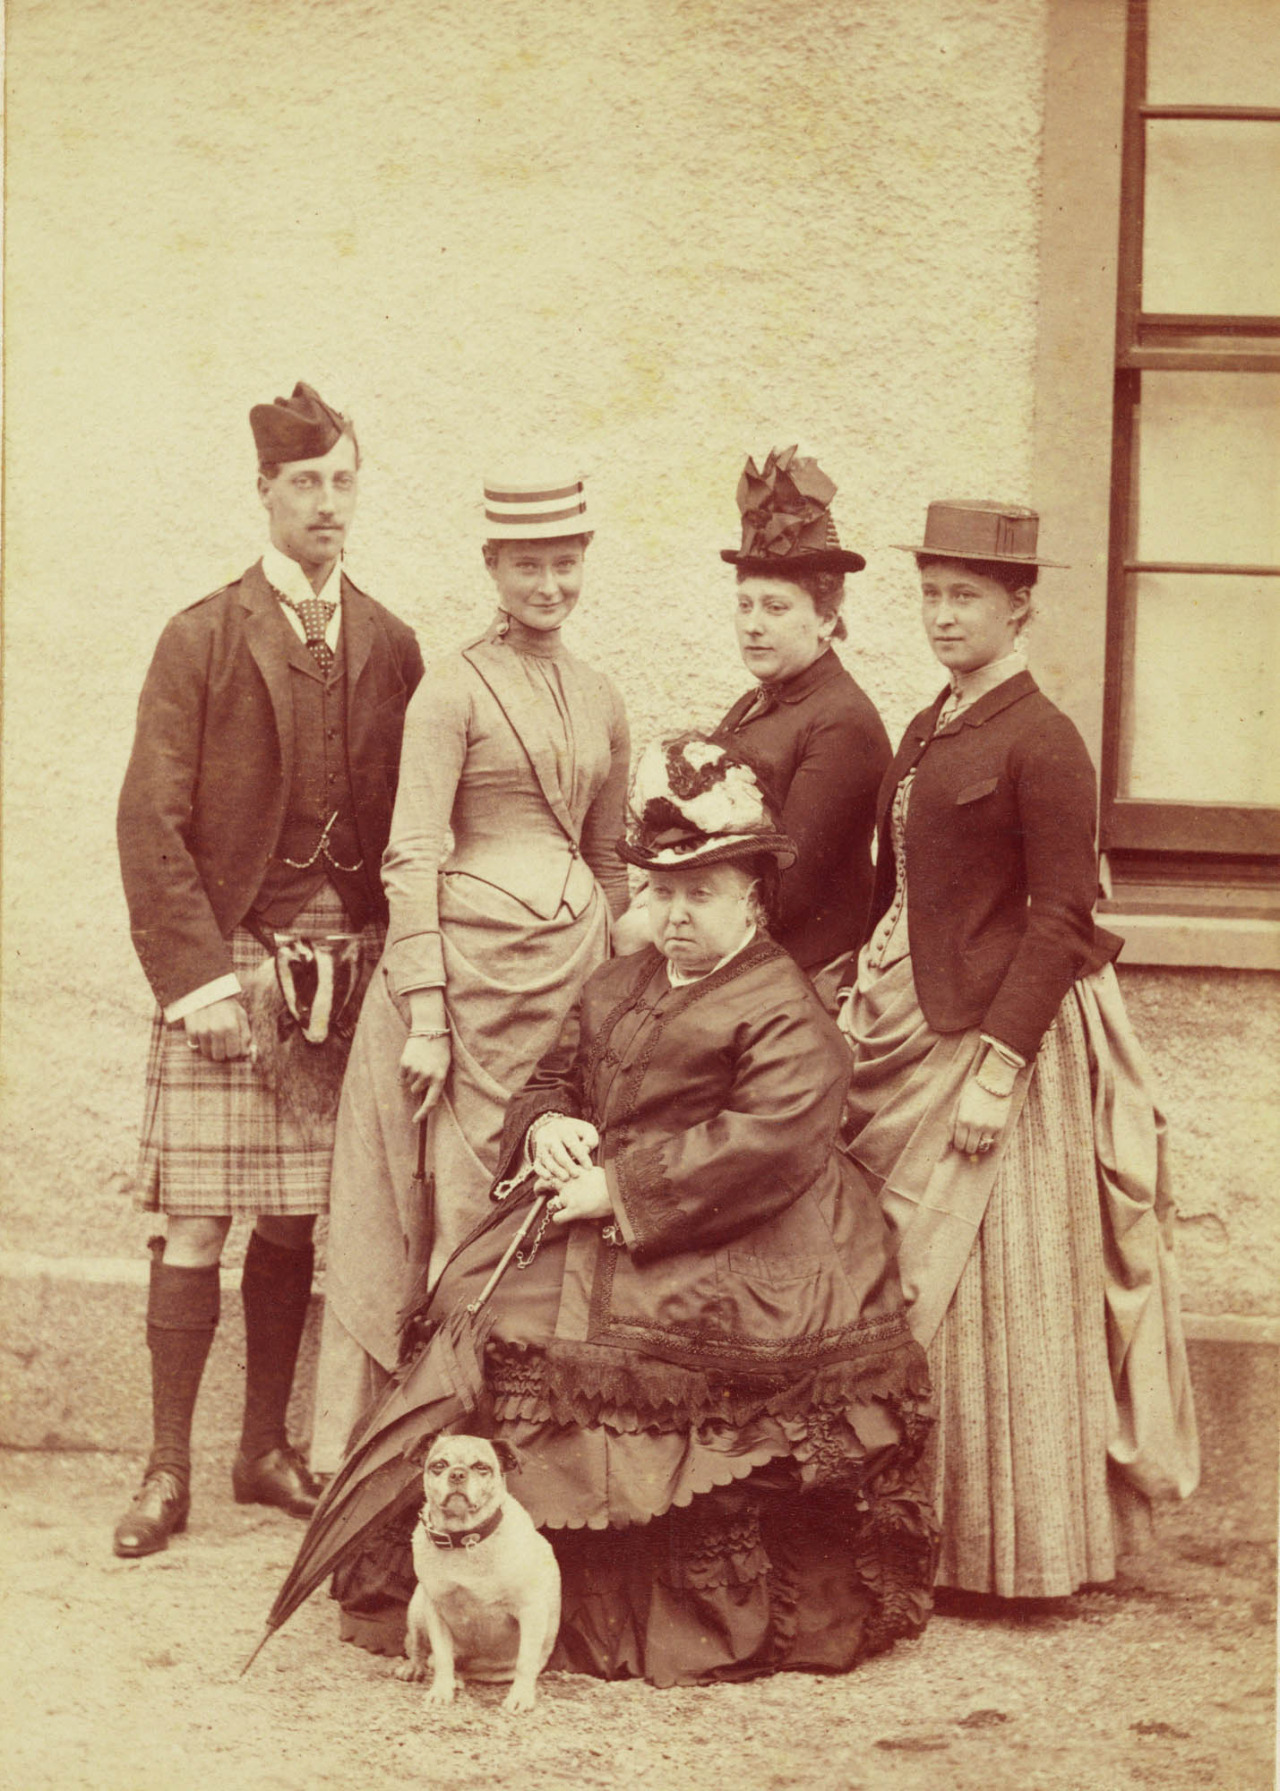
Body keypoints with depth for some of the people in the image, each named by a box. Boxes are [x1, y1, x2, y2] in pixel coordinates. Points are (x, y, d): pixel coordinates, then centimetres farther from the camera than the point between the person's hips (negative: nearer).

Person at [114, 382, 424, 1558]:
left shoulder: (390, 647, 9)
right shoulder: (204, 639, -2)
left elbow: (405, 828, 11)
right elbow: (152, 823, -5)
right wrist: (196, 974, -12)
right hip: (230, 962, -3)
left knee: (297, 1220, 9)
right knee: (197, 1223, -3)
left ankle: (268, 1450, 21)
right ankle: (169, 1472, 4)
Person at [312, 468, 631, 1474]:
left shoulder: (600, 701, 13)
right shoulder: (456, 687, -5)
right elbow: (413, 855, -9)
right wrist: (424, 1010, -16)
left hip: (569, 969, 5)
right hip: (466, 961, -5)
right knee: (454, 1204, -2)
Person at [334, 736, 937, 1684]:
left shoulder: (785, 1012, -4)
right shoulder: (617, 985, 22)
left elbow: (768, 1139, -17)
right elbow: (553, 1075, 27)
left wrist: (623, 1187, -18)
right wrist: (546, 1125, 1)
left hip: (728, 1244, -7)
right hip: (601, 1226, 7)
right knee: (490, 1316, -15)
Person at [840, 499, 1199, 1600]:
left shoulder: (1042, 743, -12)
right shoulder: (926, 732, 12)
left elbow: (1061, 919, -15)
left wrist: (999, 1064, -19)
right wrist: (860, 994, 9)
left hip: (999, 1034, -8)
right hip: (906, 1028, 8)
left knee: (994, 1295, 0)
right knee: (907, 1285, 11)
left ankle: (1015, 1549, 13)